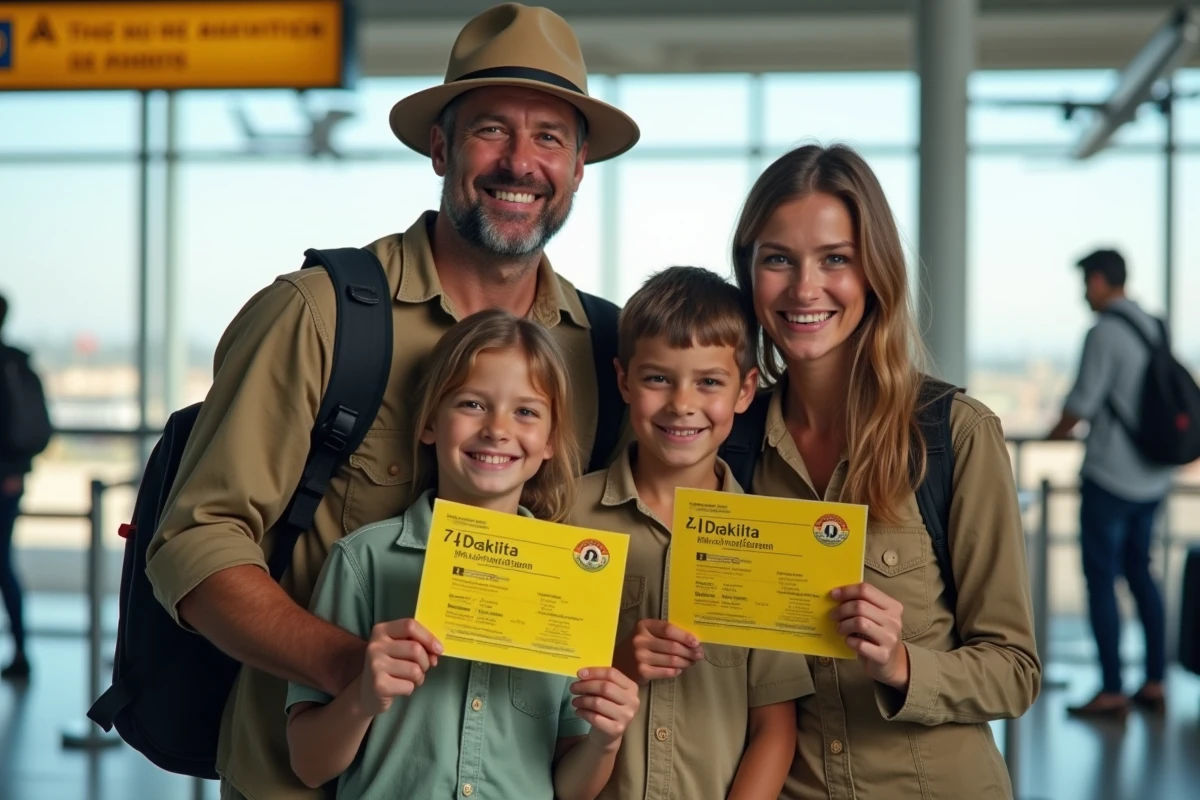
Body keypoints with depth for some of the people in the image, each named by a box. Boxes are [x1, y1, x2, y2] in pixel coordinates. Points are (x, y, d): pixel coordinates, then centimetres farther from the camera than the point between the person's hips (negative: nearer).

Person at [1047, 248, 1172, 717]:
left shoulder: (1106, 333, -14)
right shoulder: (1153, 328, 10)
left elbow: (1082, 402, -14)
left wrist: (1054, 434, 5)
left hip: (1111, 476, -8)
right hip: (1153, 477, 8)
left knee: (1100, 576, -1)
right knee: (1139, 570, 16)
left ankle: (1112, 691, 0)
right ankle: (1154, 683, 18)